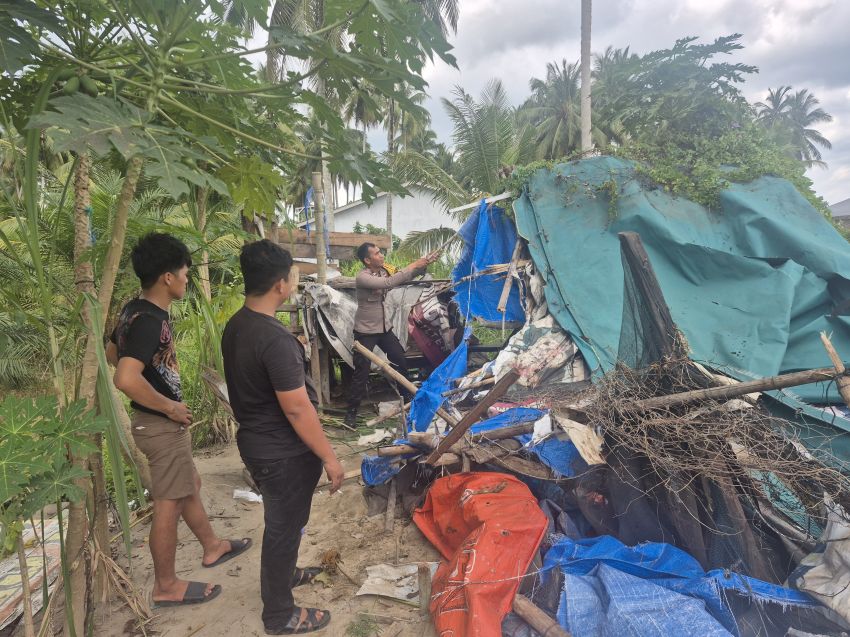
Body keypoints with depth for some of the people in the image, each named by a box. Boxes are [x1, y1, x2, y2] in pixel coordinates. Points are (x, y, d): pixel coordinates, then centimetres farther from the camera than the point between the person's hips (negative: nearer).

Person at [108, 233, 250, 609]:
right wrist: (170, 407, -23)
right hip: (161, 425, -10)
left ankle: (212, 547, 42)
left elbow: (112, 353, 19)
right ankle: (166, 587, 22)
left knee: (190, 486, 23)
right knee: (169, 503, 5)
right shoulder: (150, 321, -26)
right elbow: (125, 379, -36)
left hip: (159, 421, 10)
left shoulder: (136, 310, 4)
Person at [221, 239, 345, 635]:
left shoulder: (235, 326, 1)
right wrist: (329, 458, -18)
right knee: (285, 526, 10)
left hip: (255, 442, 9)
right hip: (283, 453, -9)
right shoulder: (275, 338, -29)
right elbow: (296, 409, -26)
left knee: (279, 520, 28)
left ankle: (282, 573, 52)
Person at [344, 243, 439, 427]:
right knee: (362, 372, -4)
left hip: (384, 328, 7)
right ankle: (352, 411, 8)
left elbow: (406, 276, 4)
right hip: (365, 332, -7)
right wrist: (413, 266, -29)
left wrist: (424, 263, -13)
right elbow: (389, 283, -33)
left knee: (401, 361, 13)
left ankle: (406, 397, 33)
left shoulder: (384, 271, 2)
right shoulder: (362, 277, -22)